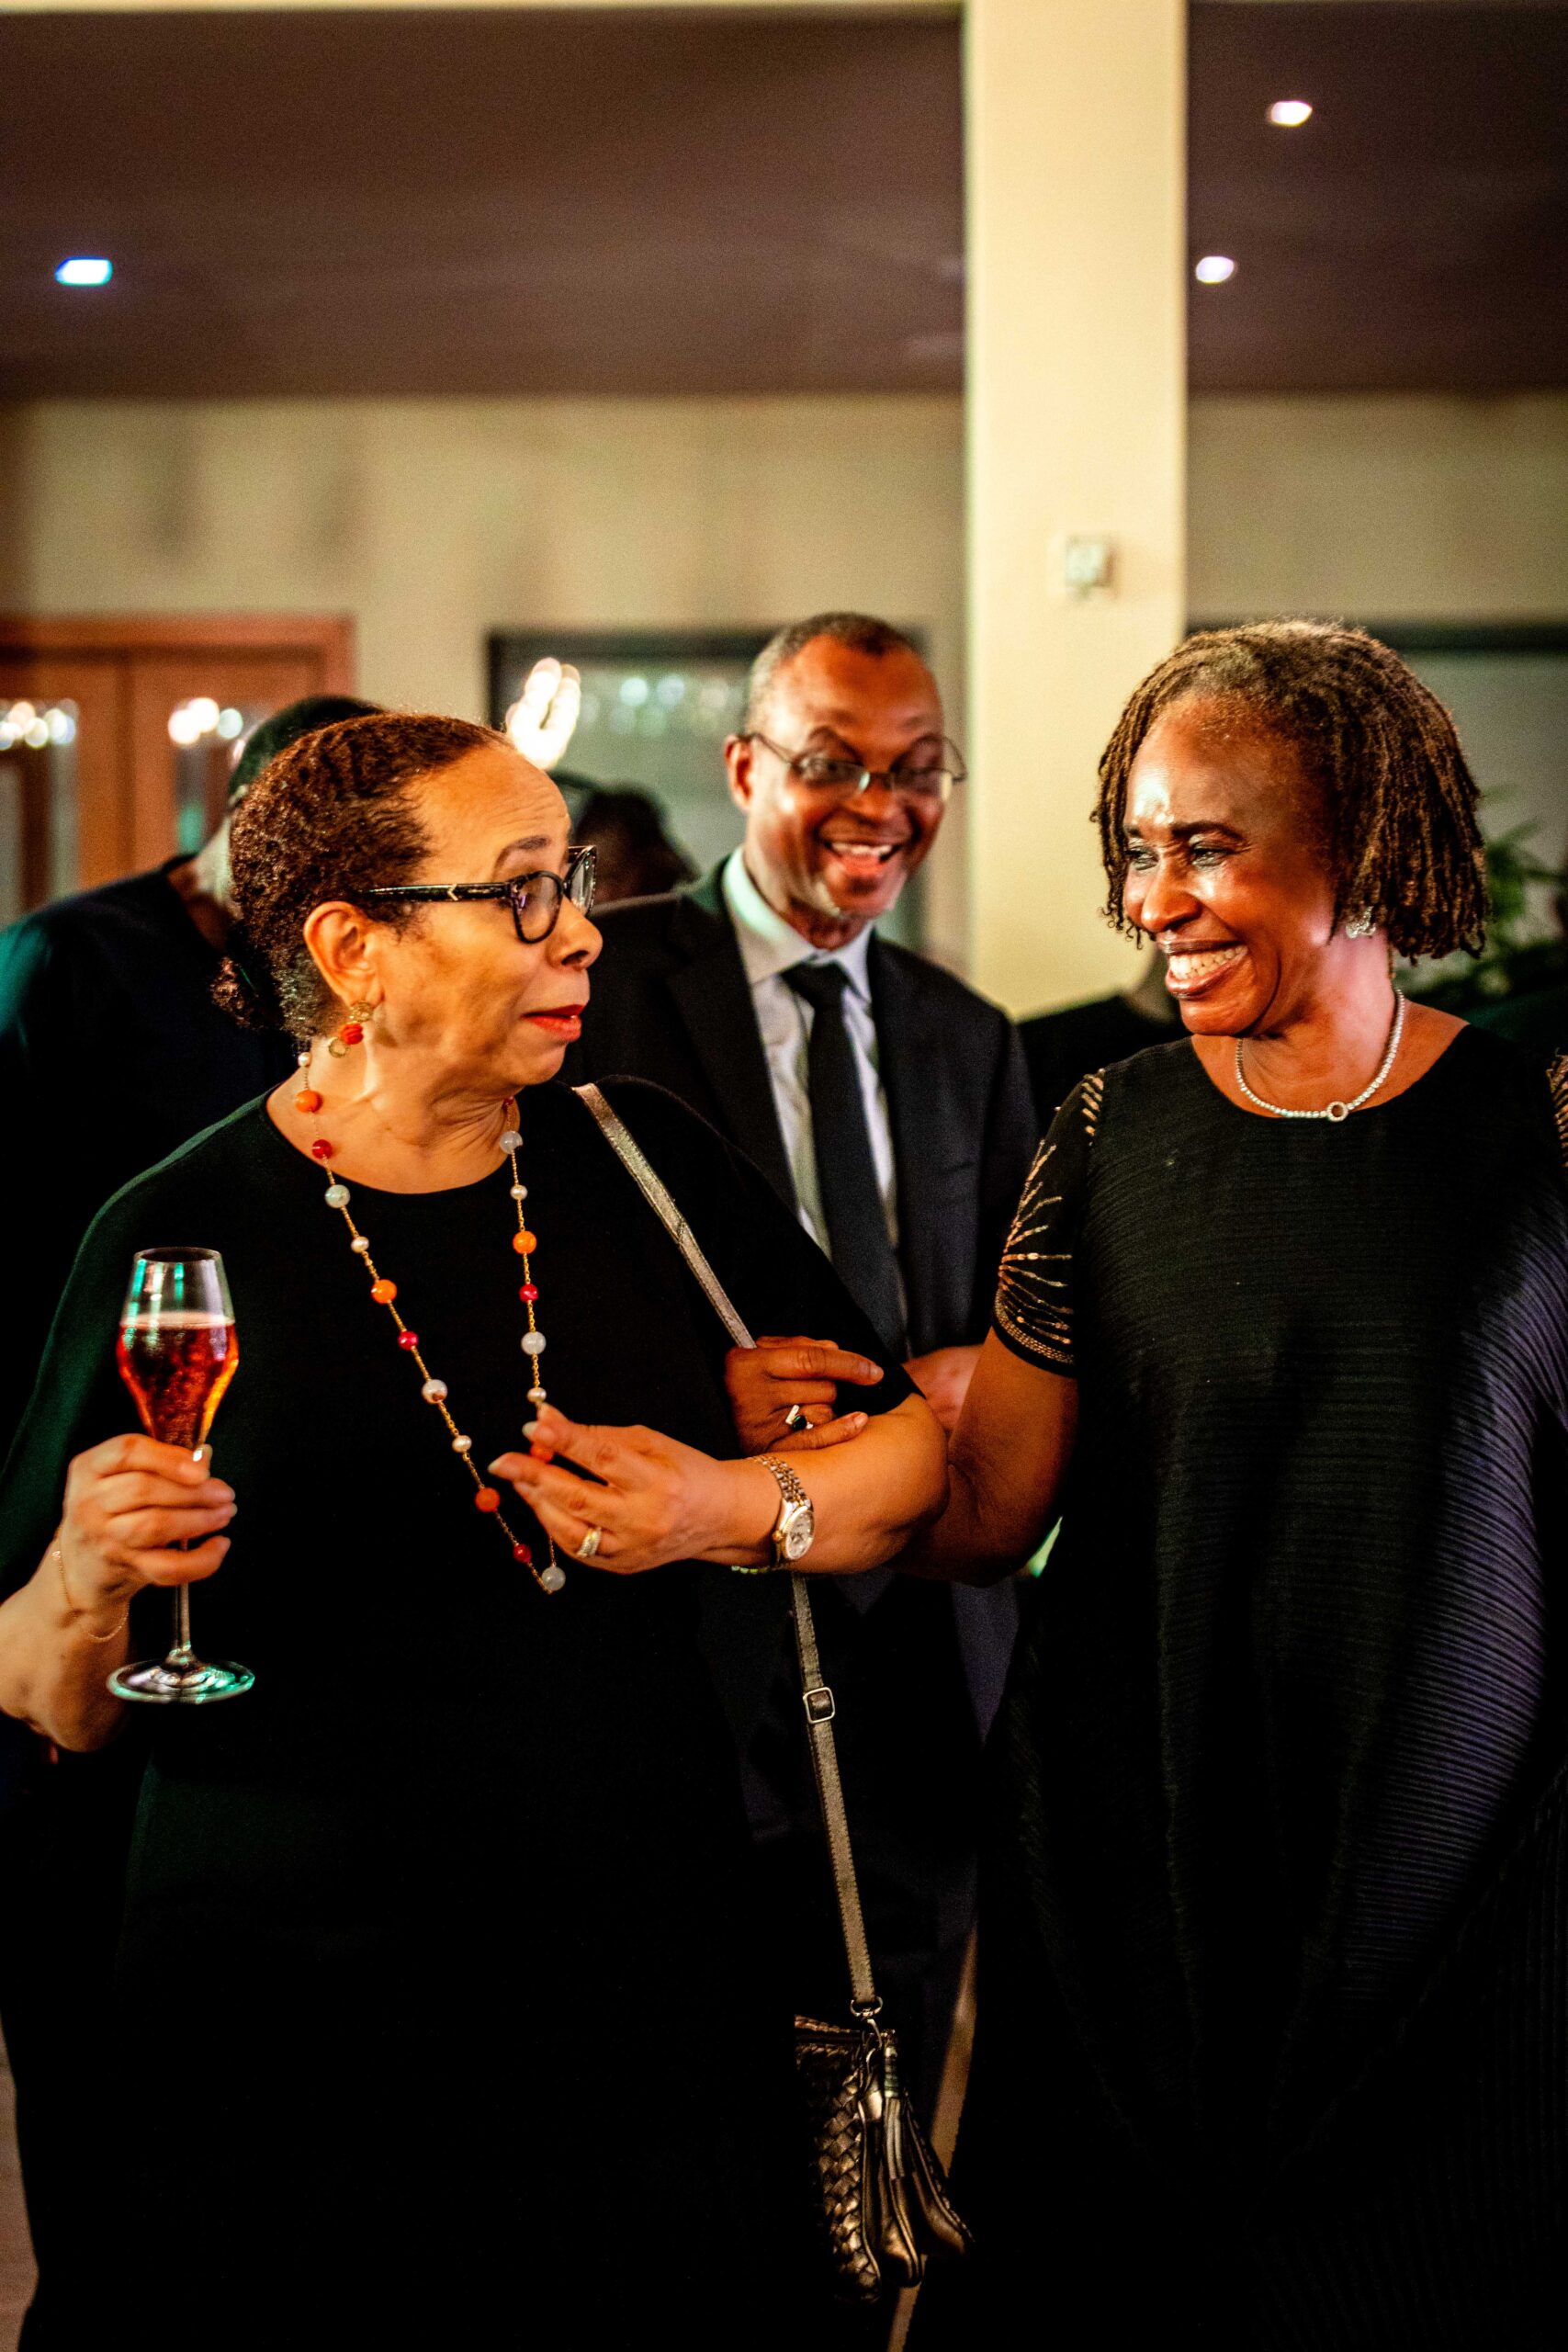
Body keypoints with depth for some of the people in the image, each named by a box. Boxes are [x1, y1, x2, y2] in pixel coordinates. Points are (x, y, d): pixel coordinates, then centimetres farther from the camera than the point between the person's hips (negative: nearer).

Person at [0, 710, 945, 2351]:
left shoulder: (641, 1162, 3)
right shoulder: (179, 1241, -6)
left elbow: (913, 1451, 9)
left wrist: (739, 1512, -10)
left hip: (660, 1997, 3)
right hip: (304, 2038, -3)